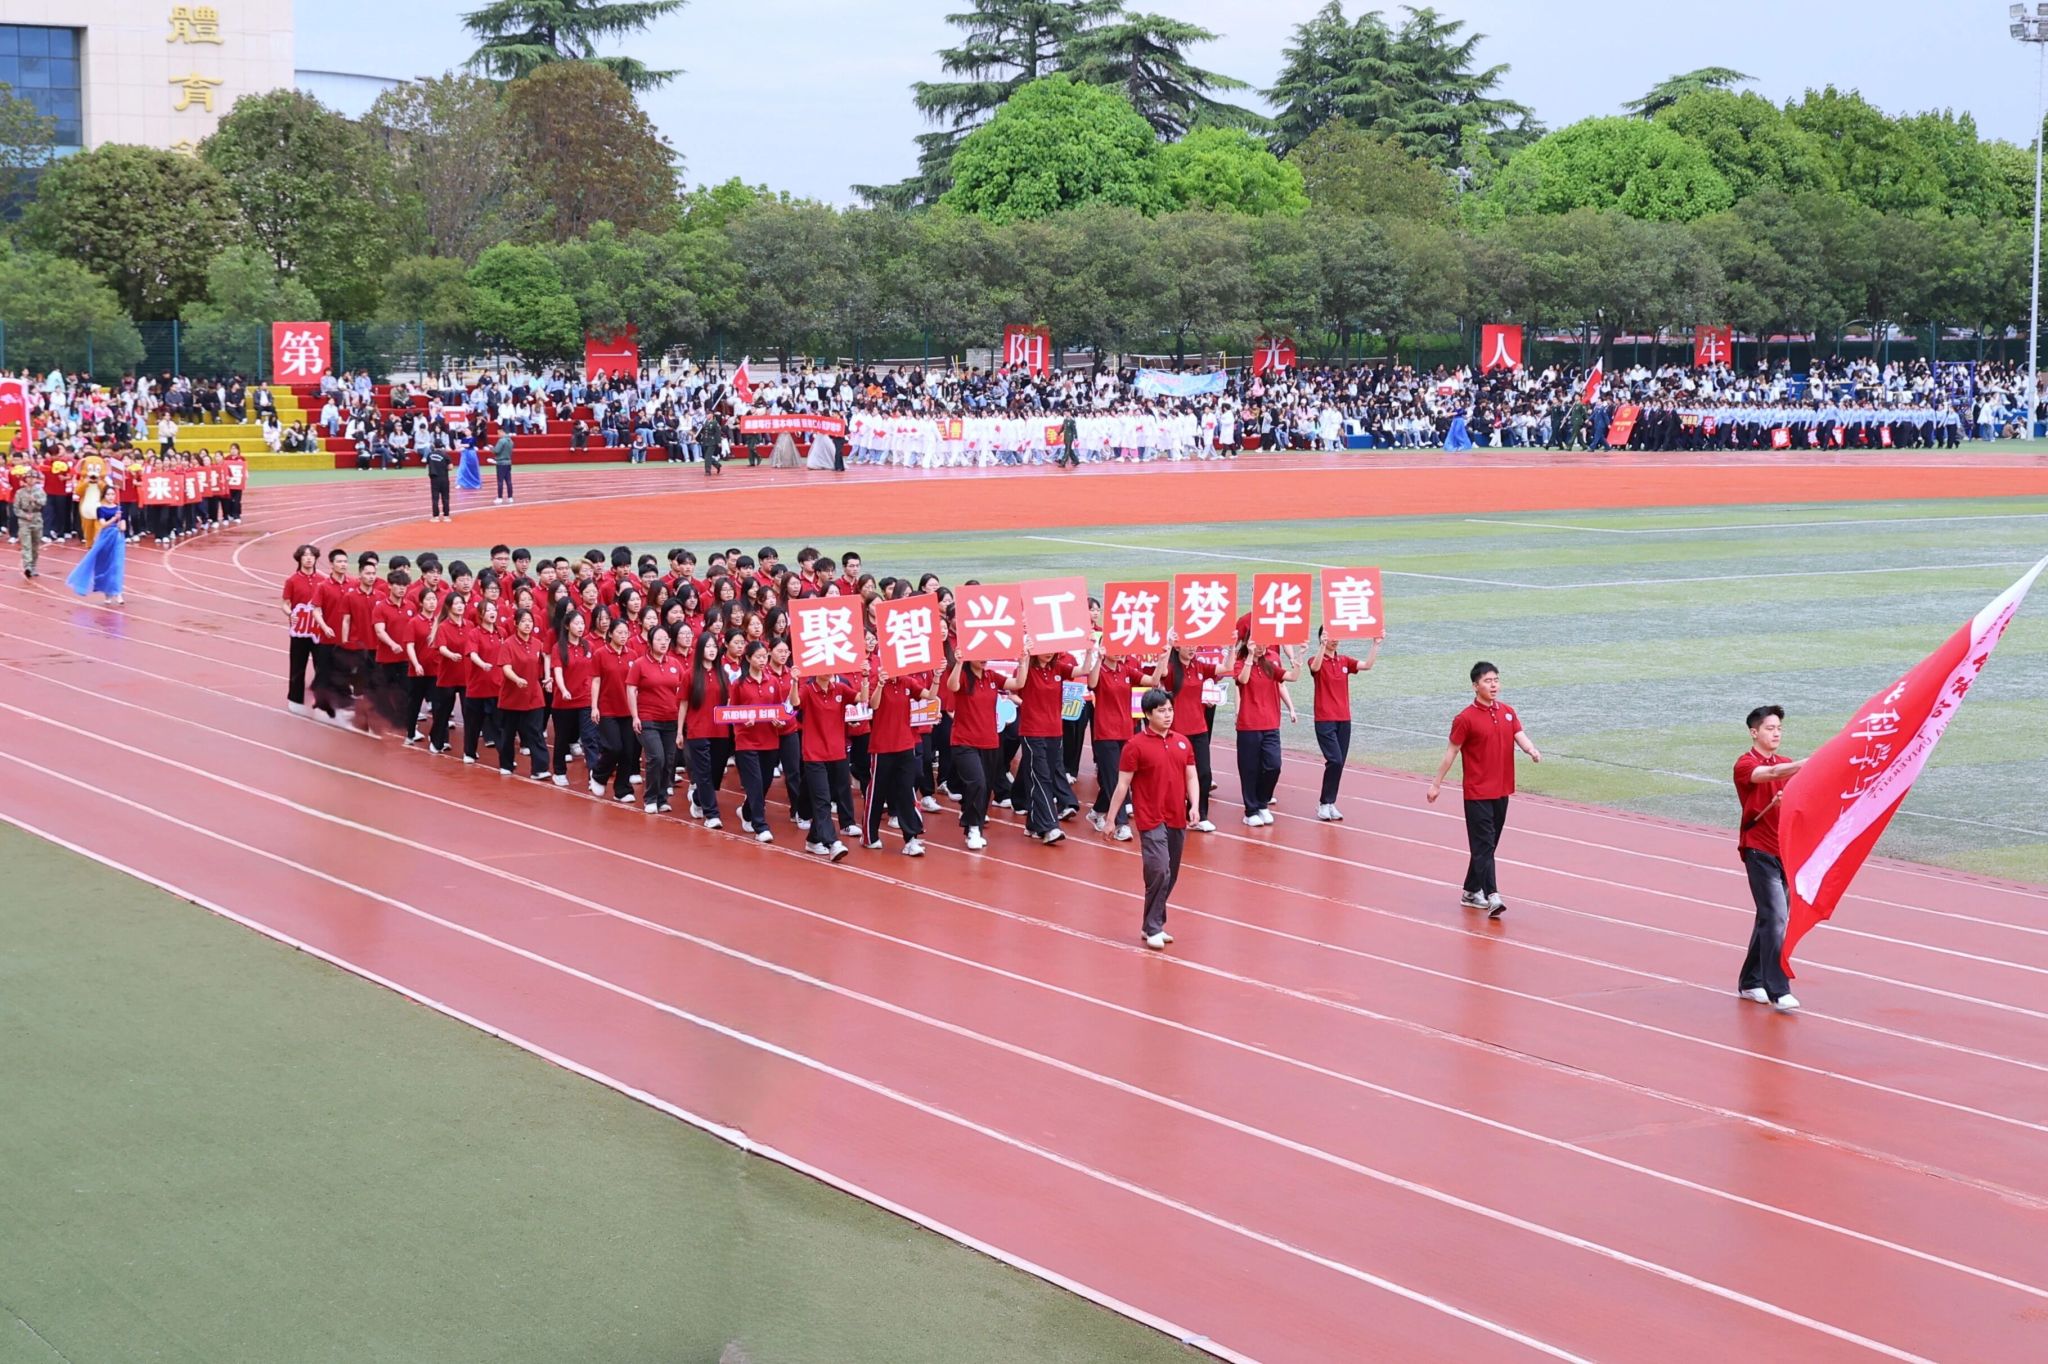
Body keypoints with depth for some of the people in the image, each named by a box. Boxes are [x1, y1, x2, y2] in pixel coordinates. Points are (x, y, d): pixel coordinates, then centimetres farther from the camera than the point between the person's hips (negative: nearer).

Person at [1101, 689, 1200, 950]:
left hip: (1177, 820, 6)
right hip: (1151, 819, -6)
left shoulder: (1183, 742, 9)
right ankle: (1152, 929, -5)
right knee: (1159, 871, -15)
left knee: (1170, 876, 10)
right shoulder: (1136, 746, -7)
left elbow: (1191, 777, 11)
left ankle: (1153, 925, 23)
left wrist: (1194, 805, -6)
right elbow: (1123, 784, -5)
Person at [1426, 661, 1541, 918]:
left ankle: (1472, 892, 23)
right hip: (1477, 793, -6)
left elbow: (1520, 736, -2)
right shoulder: (1466, 718, -10)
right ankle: (1492, 897, -18)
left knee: (1488, 845, 12)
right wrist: (1436, 784, -2)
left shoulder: (1508, 712, 8)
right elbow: (1451, 752, -5)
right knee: (1484, 845, -11)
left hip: (1501, 791, 6)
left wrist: (1531, 750, -26)